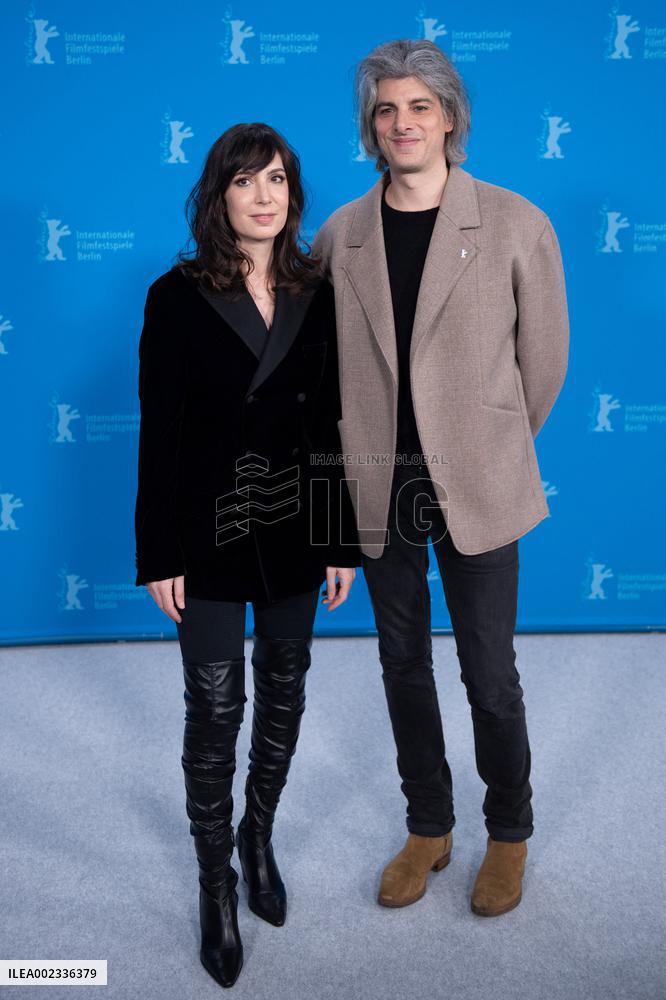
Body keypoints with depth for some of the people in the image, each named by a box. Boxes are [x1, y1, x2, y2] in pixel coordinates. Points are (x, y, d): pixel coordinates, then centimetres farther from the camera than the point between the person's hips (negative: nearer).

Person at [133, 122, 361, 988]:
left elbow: (333, 424, 3)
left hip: (295, 529, 3)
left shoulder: (317, 296, 2)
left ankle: (260, 837, 39)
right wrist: (158, 555, -10)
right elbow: (159, 434, -7)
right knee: (215, 709, 5)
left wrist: (343, 538, 2)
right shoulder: (178, 297, -6)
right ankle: (217, 881, 24)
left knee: (283, 693, 15)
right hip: (210, 533, -3)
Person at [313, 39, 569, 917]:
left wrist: (492, 449, 10)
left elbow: (544, 359, 2)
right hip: (377, 488, 3)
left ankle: (509, 835, 32)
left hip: (475, 491, -3)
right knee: (404, 666, 15)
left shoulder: (516, 224, -5)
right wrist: (357, 453, 11)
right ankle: (428, 827, 36)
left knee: (488, 674, 7)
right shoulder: (338, 236, 2)